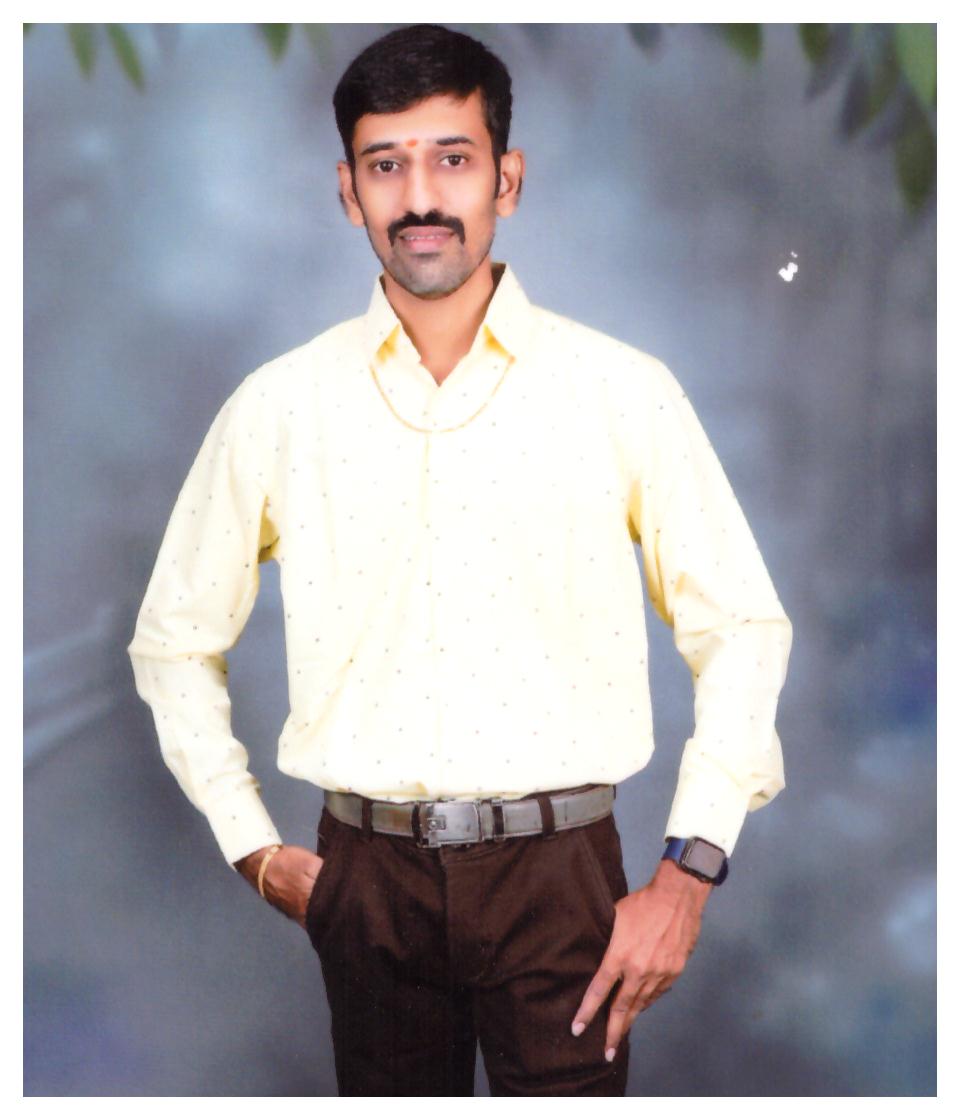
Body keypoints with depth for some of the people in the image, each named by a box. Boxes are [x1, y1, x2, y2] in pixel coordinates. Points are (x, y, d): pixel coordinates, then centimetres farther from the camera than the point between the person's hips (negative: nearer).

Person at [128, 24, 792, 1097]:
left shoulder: (622, 391, -3)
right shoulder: (278, 406, 2)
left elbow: (742, 629, 1)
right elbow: (175, 639, 12)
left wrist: (688, 874, -5)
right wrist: (253, 848, 7)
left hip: (556, 873, -1)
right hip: (367, 876, 2)